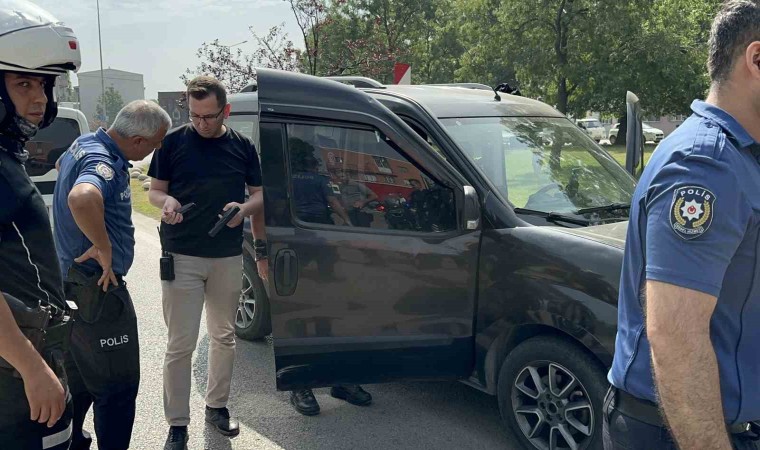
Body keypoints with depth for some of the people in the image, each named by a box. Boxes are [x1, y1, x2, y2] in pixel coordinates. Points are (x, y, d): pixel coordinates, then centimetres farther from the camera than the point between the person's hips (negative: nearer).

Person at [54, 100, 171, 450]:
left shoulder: (84, 143, 6)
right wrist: (104, 248, -33)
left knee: (79, 378, 24)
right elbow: (82, 198, -50)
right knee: (118, 386, 0)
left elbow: (62, 164, 31)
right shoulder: (103, 164, -25)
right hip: (97, 290, -10)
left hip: (73, 283, 10)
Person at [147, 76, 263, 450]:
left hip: (228, 257, 3)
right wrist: (166, 201, -19)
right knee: (181, 344, -2)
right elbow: (155, 190, 4)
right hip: (182, 257, -3)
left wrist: (244, 208, -12)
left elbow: (260, 193, 10)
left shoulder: (242, 146, 4)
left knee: (224, 336, 14)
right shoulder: (173, 142, -1)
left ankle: (217, 405, 32)